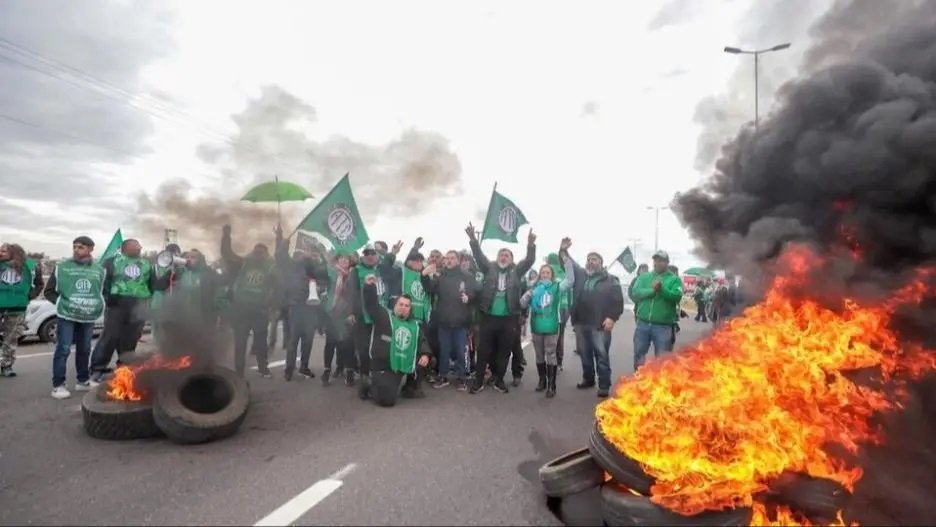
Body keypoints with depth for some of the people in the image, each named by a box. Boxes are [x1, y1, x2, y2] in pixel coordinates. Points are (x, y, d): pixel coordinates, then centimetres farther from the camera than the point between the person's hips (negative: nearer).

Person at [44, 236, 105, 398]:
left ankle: (83, 380, 26)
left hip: (89, 317, 3)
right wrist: (61, 302, -9)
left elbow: (104, 291, 15)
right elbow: (48, 292, 4)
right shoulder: (62, 268, -1)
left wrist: (98, 305, 0)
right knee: (63, 349, -5)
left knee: (84, 350, 13)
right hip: (67, 315, -3)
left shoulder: (99, 270, 5)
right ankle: (58, 385, 3)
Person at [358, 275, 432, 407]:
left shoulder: (414, 325, 15)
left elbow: (422, 341, 19)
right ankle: (370, 388, 16)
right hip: (384, 366, -6)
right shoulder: (384, 316, -2)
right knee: (387, 400, -19)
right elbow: (372, 305, -16)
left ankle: (410, 388, 14)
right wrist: (369, 287, -35)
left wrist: (425, 354, -4)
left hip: (403, 367, 6)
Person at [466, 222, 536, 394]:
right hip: (489, 317, 0)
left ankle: (499, 380, 22)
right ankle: (479, 381, 14)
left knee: (504, 351, 9)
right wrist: (473, 240, -20)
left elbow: (530, 260, -6)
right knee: (484, 350, 5)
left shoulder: (516, 271, 6)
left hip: (508, 318, 0)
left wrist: (531, 245, -23)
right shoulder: (490, 268, 7)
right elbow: (479, 256, -4)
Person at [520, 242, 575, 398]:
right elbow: (523, 304, 5)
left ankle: (551, 385, 6)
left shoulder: (557, 287, 0)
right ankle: (542, 381, 28)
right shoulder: (535, 288, 6)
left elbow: (570, 280, -16)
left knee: (551, 355, 1)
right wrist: (526, 296, -19)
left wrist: (566, 258, -23)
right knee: (539, 355, 14)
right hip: (536, 326, 3)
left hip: (552, 326, -3)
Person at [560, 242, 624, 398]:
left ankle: (604, 385, 6)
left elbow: (618, 301, -4)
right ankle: (588, 379, 31)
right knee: (584, 354, 15)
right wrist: (563, 250, -8)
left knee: (602, 355, 0)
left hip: (600, 325, -5)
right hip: (581, 323, 5)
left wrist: (612, 318, -15)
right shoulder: (580, 275, 10)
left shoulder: (610, 280, -1)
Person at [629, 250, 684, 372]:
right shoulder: (644, 277, 10)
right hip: (643, 324, 3)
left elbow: (677, 296, -14)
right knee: (638, 355, 13)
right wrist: (652, 290, -18)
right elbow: (634, 294, -5)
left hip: (663, 326, -3)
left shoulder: (674, 279, 3)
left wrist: (662, 289, -28)